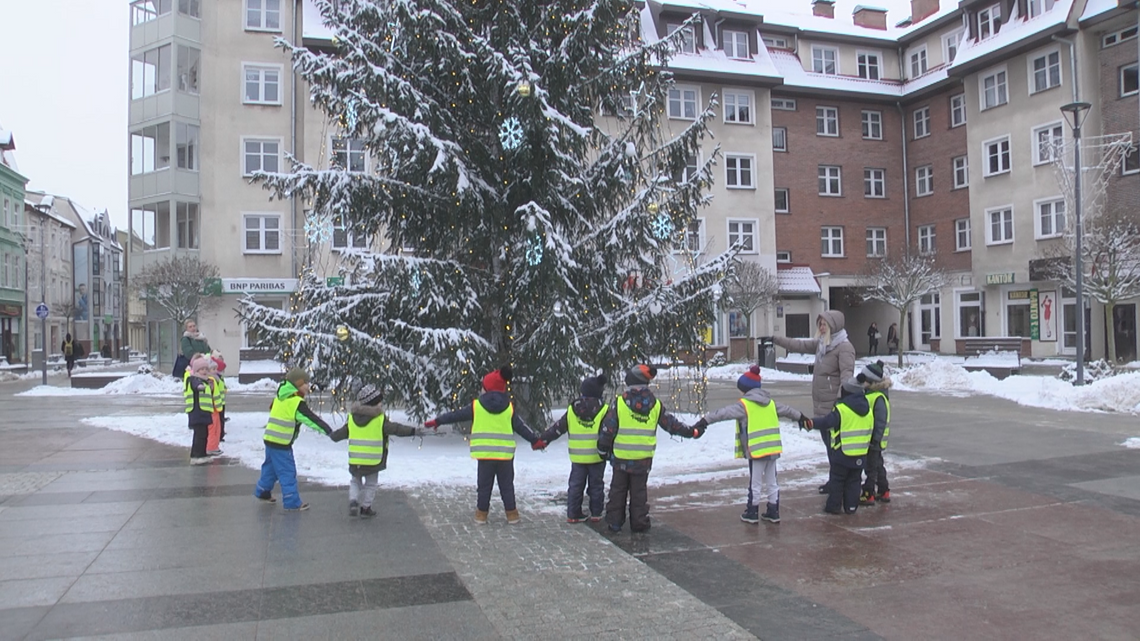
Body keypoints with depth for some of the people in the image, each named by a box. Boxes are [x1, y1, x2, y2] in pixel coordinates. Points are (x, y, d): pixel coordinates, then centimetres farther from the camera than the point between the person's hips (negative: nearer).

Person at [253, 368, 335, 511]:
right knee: (287, 472, -2)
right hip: (281, 444, -9)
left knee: (271, 467, 24)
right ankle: (292, 503, 2)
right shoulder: (297, 402, -17)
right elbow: (311, 419, -17)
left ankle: (262, 492, 38)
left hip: (270, 439, 9)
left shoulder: (280, 397, 10)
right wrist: (328, 431, -13)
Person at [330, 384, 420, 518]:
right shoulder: (380, 419, -12)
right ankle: (365, 508, 17)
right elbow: (396, 429, -16)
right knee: (370, 484, 15)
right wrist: (413, 431, -13)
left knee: (355, 481, 23)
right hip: (373, 460, -3)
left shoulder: (352, 417, 2)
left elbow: (340, 434, 13)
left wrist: (332, 435, 33)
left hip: (355, 460, 3)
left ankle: (353, 502, 5)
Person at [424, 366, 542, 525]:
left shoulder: (476, 406, -2)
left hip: (485, 454, -1)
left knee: (484, 485, 10)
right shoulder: (509, 408, 1)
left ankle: (481, 514, 14)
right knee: (507, 485, 10)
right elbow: (521, 426, 3)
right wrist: (536, 440, 12)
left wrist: (437, 421, 18)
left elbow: (456, 415, 6)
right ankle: (512, 514, 12)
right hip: (505, 454, 1)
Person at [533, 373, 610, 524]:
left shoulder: (572, 410, 1)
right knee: (596, 485, 10)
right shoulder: (604, 410, -8)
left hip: (577, 457, 2)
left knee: (575, 485, 11)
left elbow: (557, 428, 5)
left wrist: (541, 440, 12)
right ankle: (596, 514, 14)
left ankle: (573, 514, 11)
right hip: (597, 456, -2)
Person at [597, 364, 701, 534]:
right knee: (639, 491, 13)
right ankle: (639, 523, 17)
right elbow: (671, 424, 7)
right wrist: (692, 432, 22)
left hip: (621, 457, -1)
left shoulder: (619, 403, -10)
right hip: (643, 458, 2)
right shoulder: (655, 405, -2)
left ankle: (615, 522, 16)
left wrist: (603, 449, 7)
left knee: (618, 490, 12)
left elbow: (608, 429, -7)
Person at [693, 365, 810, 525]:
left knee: (755, 483, 5)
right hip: (773, 449, 6)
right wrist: (801, 418, 45)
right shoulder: (770, 402, 13)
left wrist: (704, 421, -20)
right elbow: (786, 410, 28)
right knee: (772, 482, 16)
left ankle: (752, 513, 14)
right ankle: (773, 512, 22)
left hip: (756, 450, -6)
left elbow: (723, 413, -18)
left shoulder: (744, 405, -10)